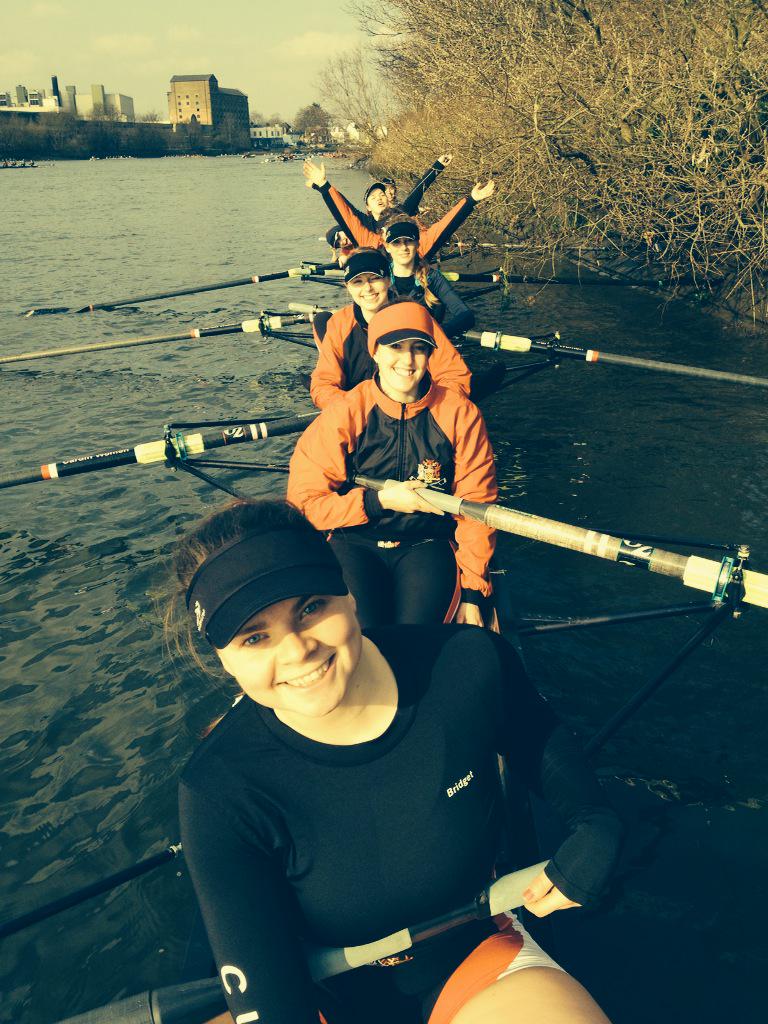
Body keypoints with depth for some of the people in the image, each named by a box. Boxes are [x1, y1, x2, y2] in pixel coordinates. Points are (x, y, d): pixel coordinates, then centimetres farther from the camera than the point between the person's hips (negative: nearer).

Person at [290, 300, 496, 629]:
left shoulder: (459, 413, -3)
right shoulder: (345, 413, -7)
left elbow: (475, 504, 1)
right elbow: (305, 500, -6)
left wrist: (473, 593, -2)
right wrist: (378, 500, -16)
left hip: (426, 544, 1)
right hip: (354, 543, -1)